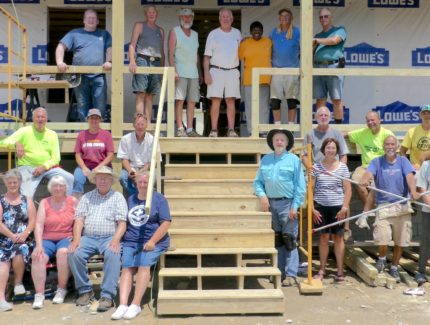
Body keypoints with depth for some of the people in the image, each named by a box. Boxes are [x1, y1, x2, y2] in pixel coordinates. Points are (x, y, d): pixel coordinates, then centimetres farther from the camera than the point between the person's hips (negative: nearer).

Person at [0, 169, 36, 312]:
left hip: (23, 239, 0)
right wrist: (12, 235, -13)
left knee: (19, 252, -33)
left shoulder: (27, 200, 16)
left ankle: (18, 282, -6)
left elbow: (32, 220, 5)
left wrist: (25, 234, -14)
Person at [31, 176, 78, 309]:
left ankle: (62, 289, -17)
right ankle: (39, 294, -23)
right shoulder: (44, 202, 8)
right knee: (37, 256, -29)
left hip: (66, 238, -2)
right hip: (47, 239, 2)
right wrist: (39, 245, -14)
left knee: (63, 252, -34)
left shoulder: (73, 201, 5)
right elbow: (39, 225, -1)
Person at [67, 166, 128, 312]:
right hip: (88, 237, 2)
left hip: (109, 237, -2)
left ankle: (107, 296, -29)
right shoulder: (87, 197, 16)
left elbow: (122, 222, 0)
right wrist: (76, 239, -11)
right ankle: (85, 290, -7)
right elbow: (79, 220, 6)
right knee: (74, 254, -26)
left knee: (113, 254, -34)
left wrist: (116, 239, -17)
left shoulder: (118, 197, 9)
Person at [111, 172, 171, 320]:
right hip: (130, 241, 3)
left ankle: (136, 304, -26)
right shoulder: (130, 199, 19)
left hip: (153, 242, -3)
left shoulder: (159, 199, 5)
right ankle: (122, 305, -28)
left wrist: (152, 241, -14)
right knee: (127, 267, -21)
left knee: (143, 264, -28)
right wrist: (118, 238, 1)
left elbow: (165, 223, -4)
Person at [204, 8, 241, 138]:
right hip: (216, 70, -2)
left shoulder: (237, 33, 13)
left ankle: (231, 130, -1)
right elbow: (207, 56, 2)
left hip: (232, 71, 2)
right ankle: (214, 130, -5)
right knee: (216, 101, -7)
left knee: (231, 101, -2)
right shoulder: (213, 34, 5)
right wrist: (206, 72, -9)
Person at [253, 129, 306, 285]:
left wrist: (295, 206, -12)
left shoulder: (294, 159, -1)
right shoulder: (265, 160, 11)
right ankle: (279, 271, 21)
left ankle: (291, 274, 1)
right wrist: (262, 195, -7)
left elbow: (300, 186, -6)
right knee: (276, 239, 11)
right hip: (271, 203, 4)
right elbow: (258, 181, 12)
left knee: (289, 239, -4)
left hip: (287, 203, -4)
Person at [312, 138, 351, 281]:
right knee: (324, 237, 6)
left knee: (338, 237, 6)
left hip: (337, 207, 0)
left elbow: (347, 189, 1)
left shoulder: (342, 167, 1)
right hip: (321, 206, 0)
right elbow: (310, 189, 2)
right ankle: (322, 270, 17)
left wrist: (344, 207, -8)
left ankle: (340, 271, 14)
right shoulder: (316, 167, 1)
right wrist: (312, 208, -4)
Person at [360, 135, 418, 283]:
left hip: (402, 207, 1)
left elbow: (410, 176, -14)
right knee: (382, 240, -11)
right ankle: (382, 258, 21)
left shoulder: (403, 161, 4)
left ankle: (394, 268, 29)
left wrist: (413, 191, -34)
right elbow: (369, 172, -18)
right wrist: (364, 180, -42)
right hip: (383, 206, -1)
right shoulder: (377, 162, 2)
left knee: (400, 241, 9)